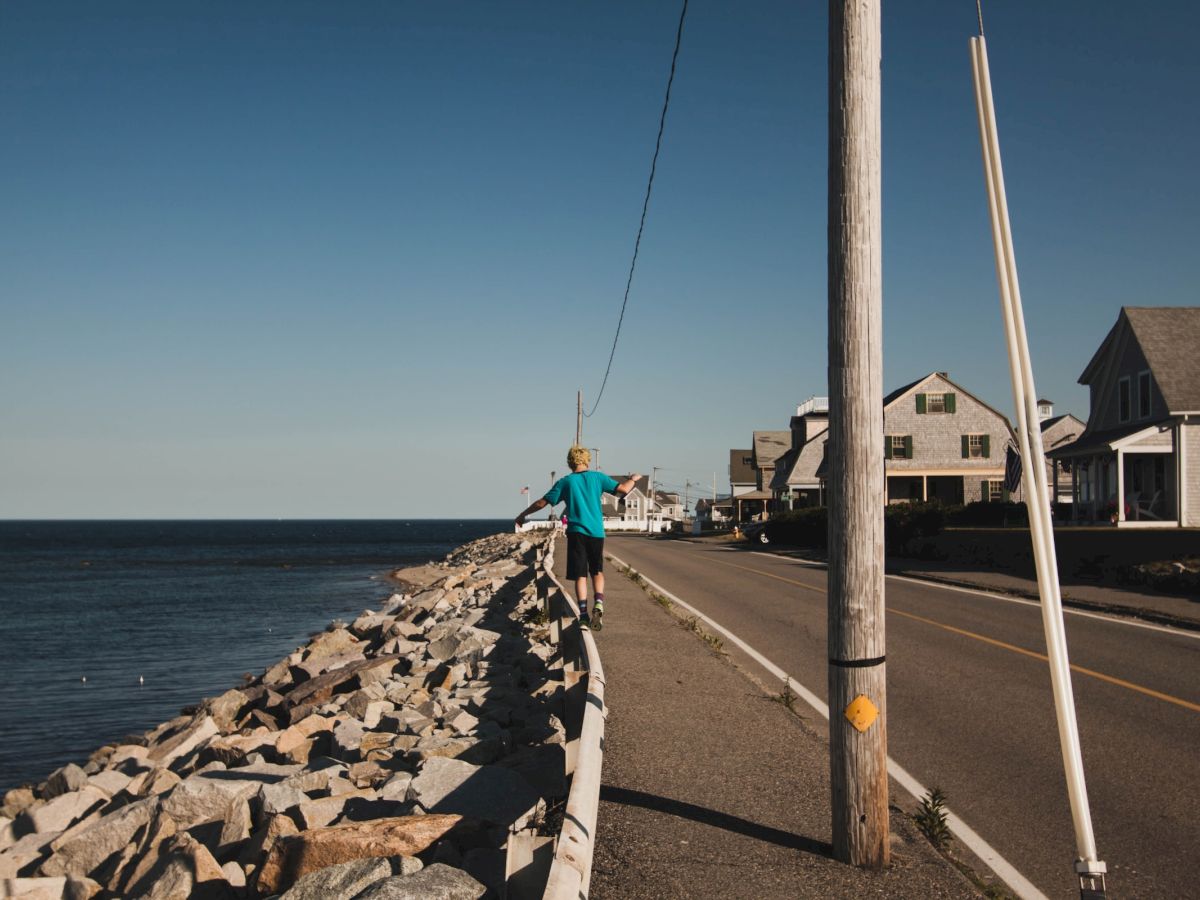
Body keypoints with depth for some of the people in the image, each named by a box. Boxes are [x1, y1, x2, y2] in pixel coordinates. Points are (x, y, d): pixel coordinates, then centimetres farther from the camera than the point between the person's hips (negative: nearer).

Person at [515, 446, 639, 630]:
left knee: (580, 575, 3)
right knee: (597, 571, 15)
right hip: (596, 532, 1)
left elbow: (542, 502, 4)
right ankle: (598, 603, -8)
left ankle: (583, 613, -5)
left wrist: (523, 515, 17)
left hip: (576, 532, -1)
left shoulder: (565, 482, 3)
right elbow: (622, 489, 1)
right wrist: (633, 479, 22)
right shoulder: (597, 477, 4)